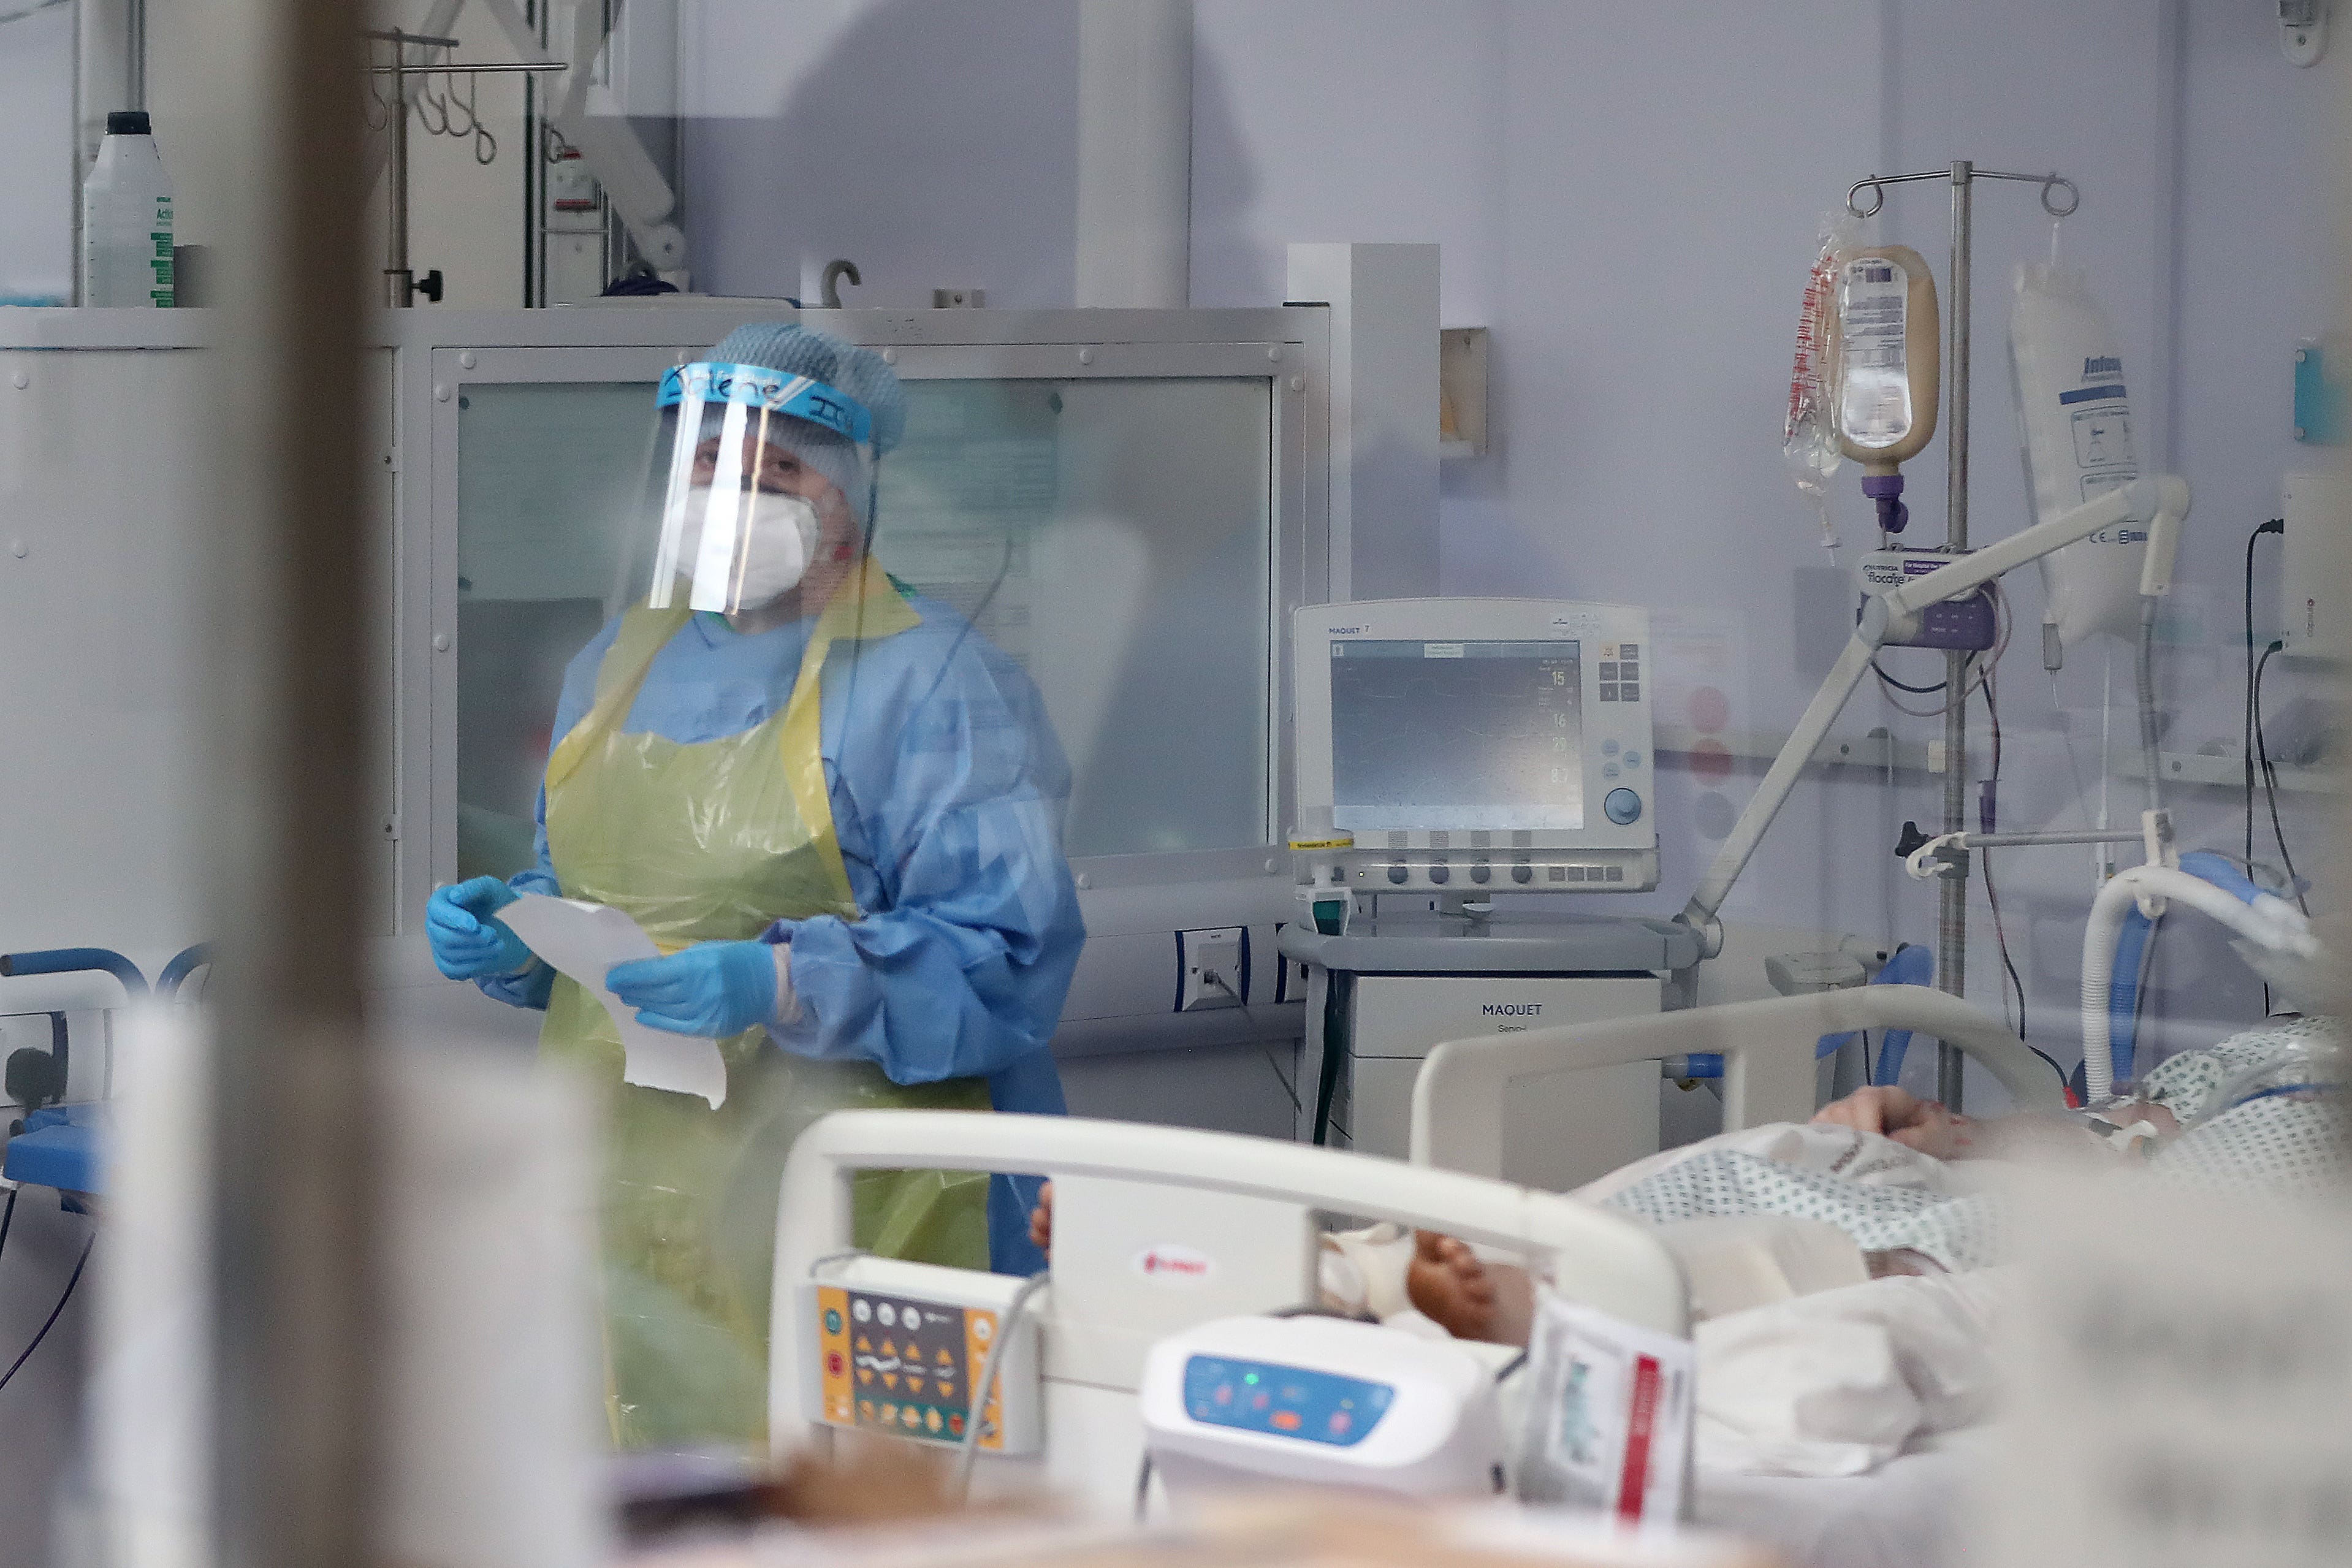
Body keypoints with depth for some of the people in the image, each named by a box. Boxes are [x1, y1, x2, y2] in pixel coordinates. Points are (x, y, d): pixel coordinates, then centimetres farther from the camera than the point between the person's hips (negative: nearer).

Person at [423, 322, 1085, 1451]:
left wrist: (778, 986, -25)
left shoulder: (932, 681, -5)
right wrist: (514, 934, 5)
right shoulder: (619, 666, 17)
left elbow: (1006, 952, -14)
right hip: (626, 1181, 6)